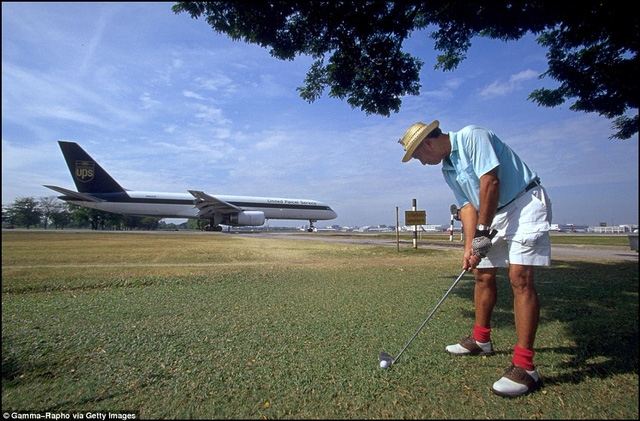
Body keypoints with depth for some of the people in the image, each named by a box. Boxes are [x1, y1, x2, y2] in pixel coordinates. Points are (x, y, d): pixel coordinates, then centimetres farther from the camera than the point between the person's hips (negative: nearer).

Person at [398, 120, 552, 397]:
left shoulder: (472, 137, -16)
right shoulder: (448, 170, 9)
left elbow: (490, 181, -24)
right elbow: (467, 205, 6)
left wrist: (482, 231, -21)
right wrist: (469, 245, -5)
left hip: (526, 203, -9)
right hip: (494, 214, 9)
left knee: (520, 277, -17)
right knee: (482, 274, 11)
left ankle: (525, 367, -11)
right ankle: (481, 340, 27)